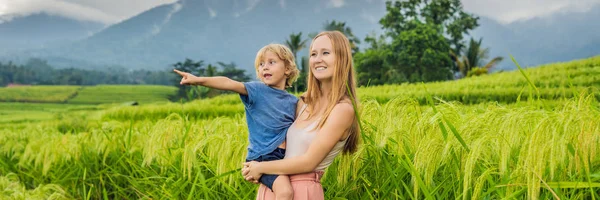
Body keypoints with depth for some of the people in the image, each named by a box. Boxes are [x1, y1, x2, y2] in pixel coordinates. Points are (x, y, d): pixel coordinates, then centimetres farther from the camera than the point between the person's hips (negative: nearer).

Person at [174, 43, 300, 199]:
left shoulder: (293, 102, 10)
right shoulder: (257, 90, -3)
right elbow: (228, 83, -17)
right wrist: (199, 80, -30)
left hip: (285, 157, 6)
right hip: (263, 156, -6)